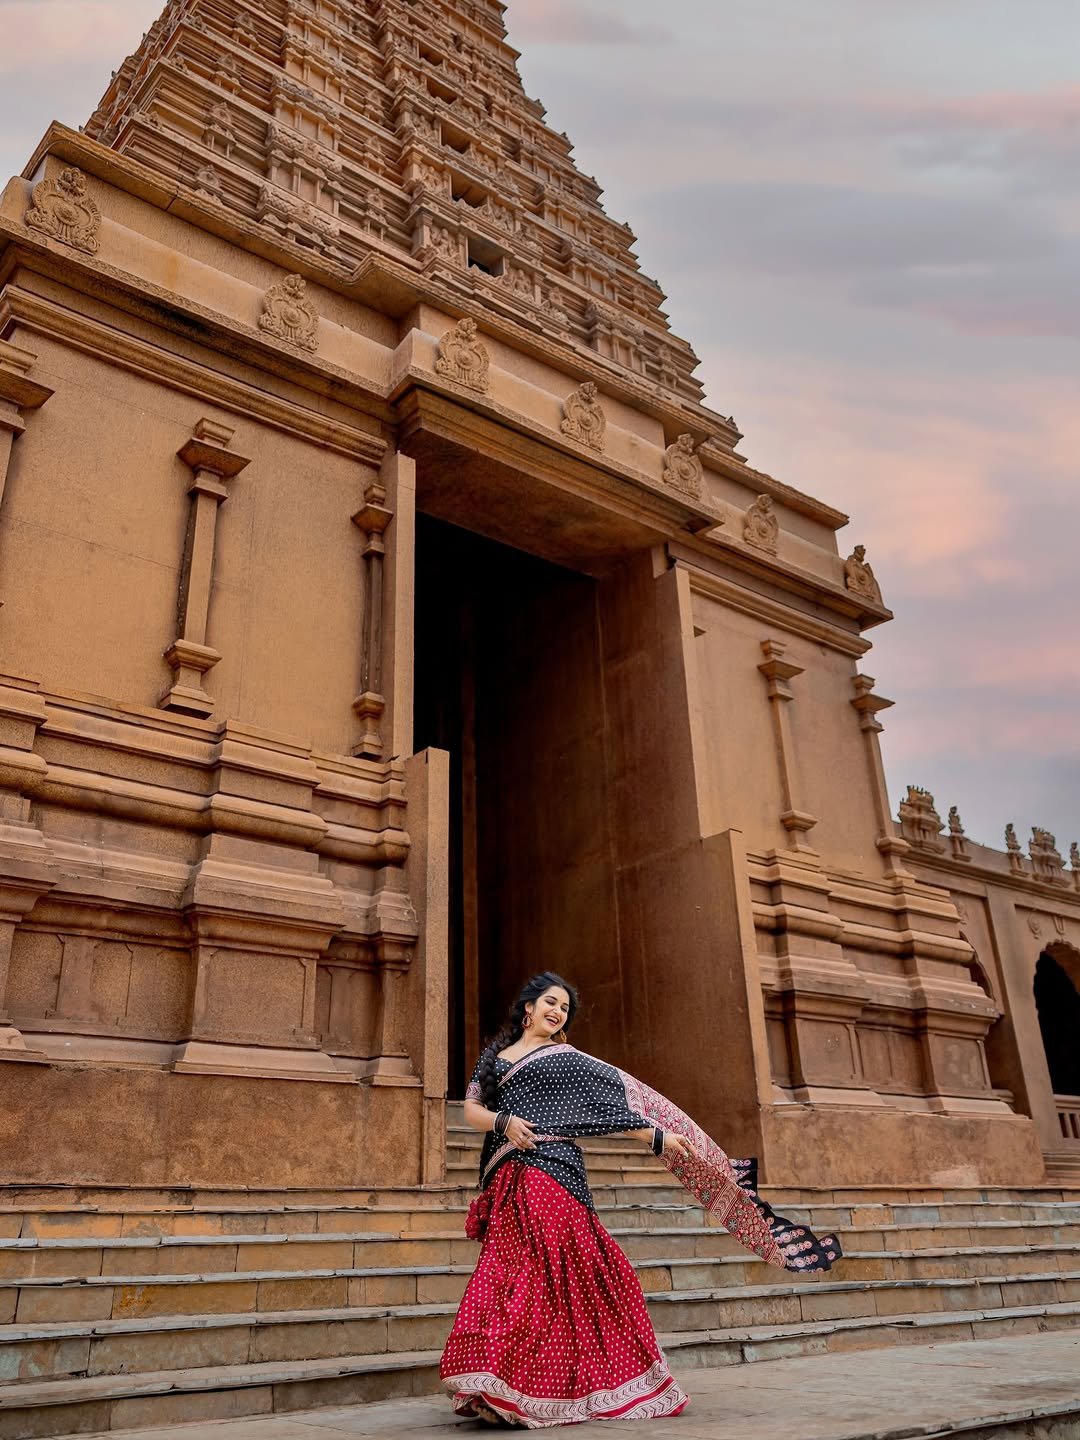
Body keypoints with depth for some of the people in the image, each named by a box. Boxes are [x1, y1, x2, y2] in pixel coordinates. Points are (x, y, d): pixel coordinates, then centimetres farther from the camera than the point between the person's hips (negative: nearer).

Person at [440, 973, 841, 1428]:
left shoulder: (568, 1060, 13)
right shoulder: (494, 1057, 20)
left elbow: (615, 1103, 8)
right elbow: (471, 1110, 12)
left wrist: (659, 1137, -1)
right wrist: (504, 1122, -8)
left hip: (552, 1173, -3)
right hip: (506, 1181, 3)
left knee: (551, 1274, -10)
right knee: (509, 1273, -3)